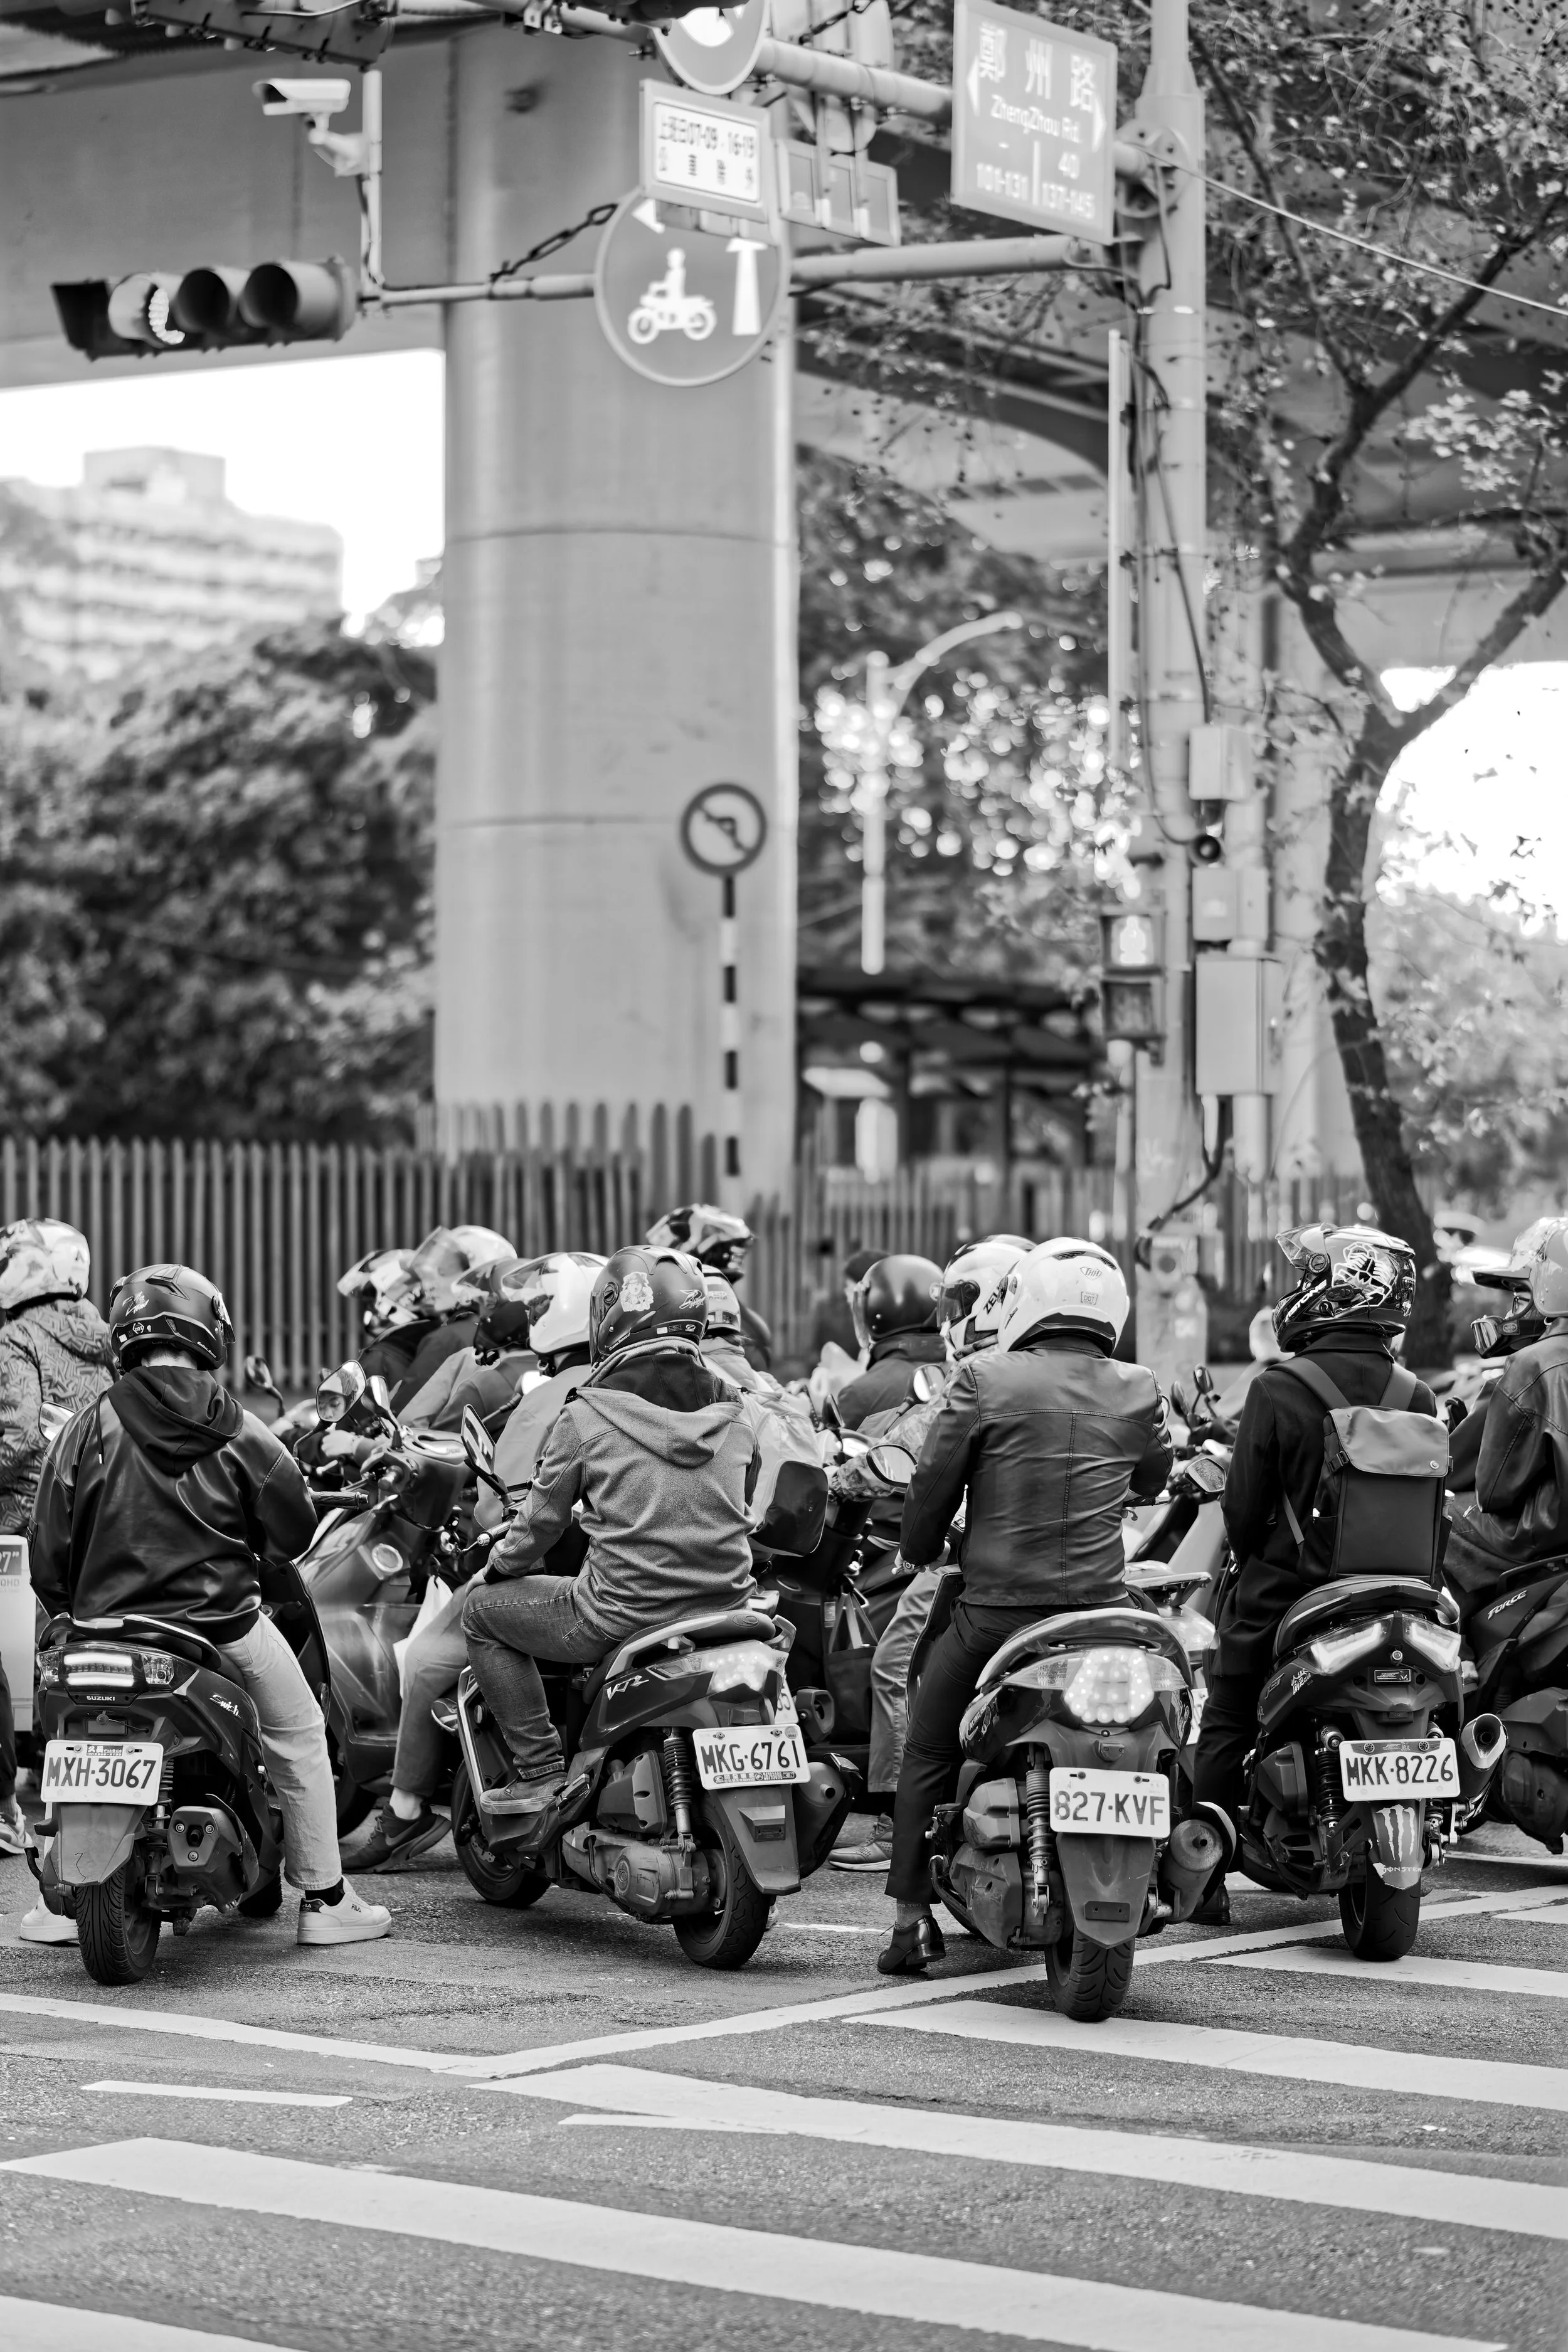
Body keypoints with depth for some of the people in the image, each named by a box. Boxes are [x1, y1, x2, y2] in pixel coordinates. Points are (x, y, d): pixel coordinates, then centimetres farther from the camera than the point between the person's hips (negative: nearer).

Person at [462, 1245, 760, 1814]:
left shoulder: (588, 1414, -8)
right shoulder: (731, 1410, 5)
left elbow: (542, 1518, 2)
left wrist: (498, 1567, 22)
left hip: (626, 1615, -5)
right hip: (728, 1605, 5)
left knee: (482, 1612, 15)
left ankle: (540, 1767, 8)